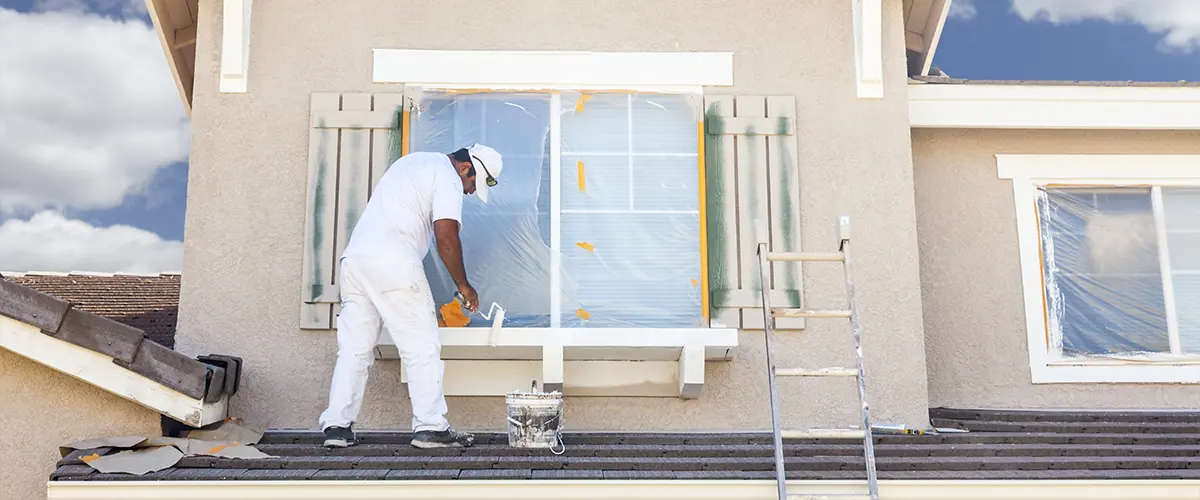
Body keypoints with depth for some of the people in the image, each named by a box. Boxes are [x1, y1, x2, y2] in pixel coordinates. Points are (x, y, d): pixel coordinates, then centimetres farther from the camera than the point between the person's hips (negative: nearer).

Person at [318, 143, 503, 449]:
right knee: (422, 348, -2)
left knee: (354, 347, 10)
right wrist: (463, 285, -1)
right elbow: (446, 237, -11)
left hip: (353, 257, 8)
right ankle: (430, 427, -1)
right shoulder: (447, 178, -1)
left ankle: (336, 426, 8)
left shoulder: (412, 161, 27)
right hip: (394, 264, -8)